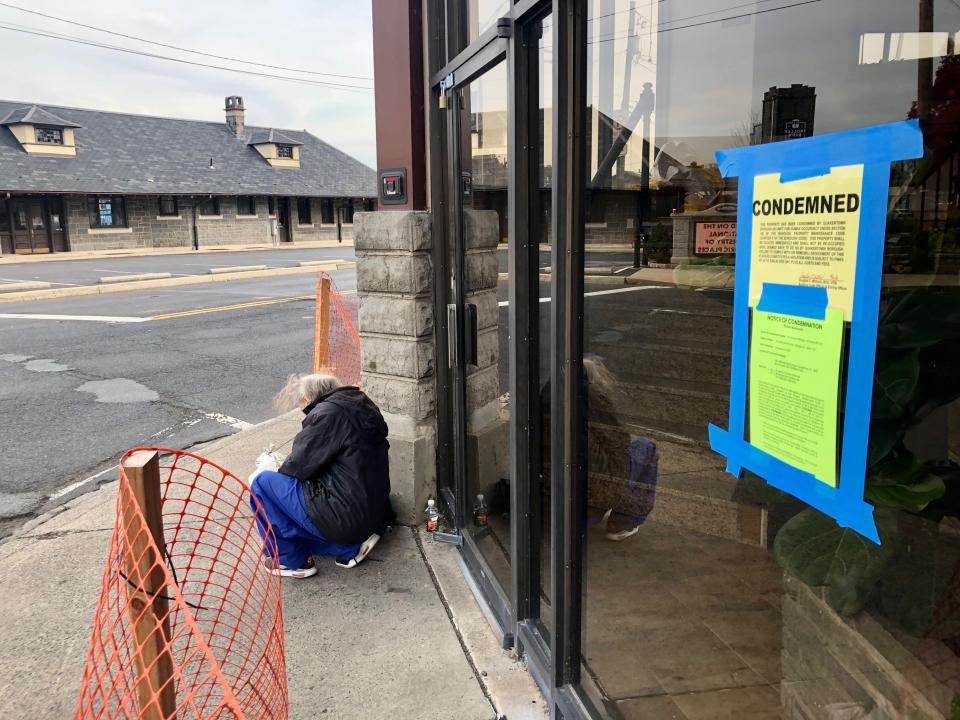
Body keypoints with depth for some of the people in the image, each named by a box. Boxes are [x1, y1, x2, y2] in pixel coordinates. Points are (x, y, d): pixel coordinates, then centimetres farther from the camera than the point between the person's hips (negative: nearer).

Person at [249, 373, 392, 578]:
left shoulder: (327, 413, -14)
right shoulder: (363, 407, 12)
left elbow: (299, 465, -10)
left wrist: (275, 469, 11)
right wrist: (282, 469, 23)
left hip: (344, 519, -9)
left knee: (261, 482, -2)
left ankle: (292, 561, 8)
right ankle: (350, 547, 14)